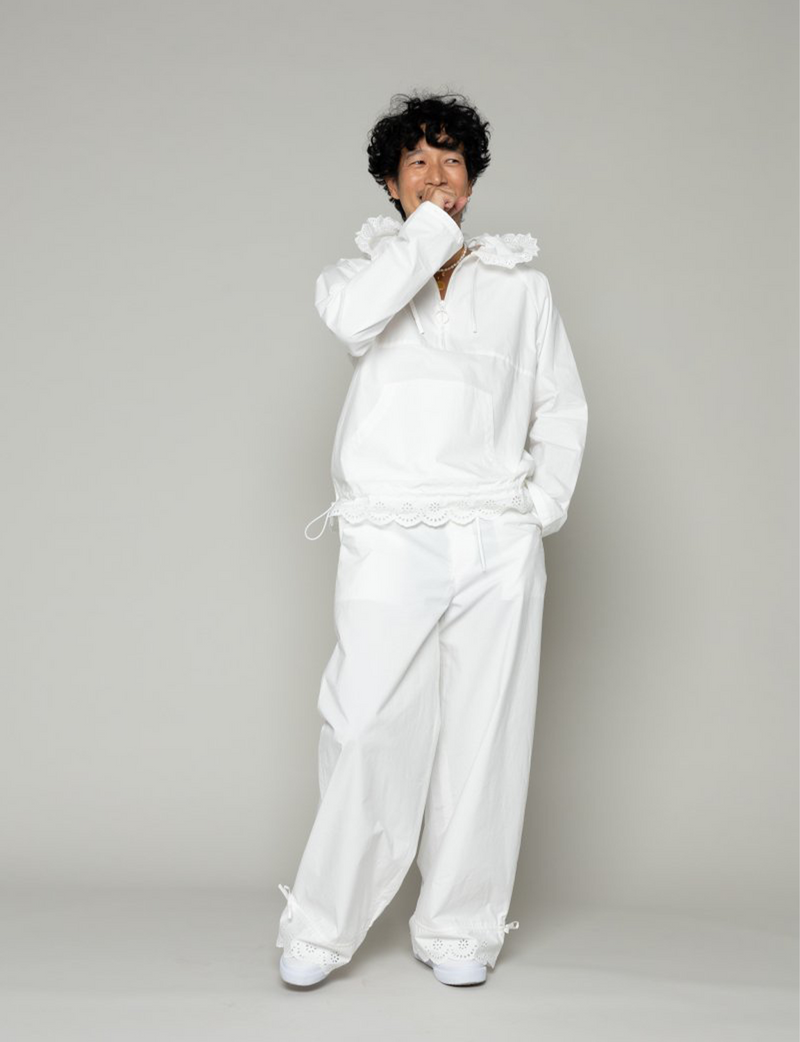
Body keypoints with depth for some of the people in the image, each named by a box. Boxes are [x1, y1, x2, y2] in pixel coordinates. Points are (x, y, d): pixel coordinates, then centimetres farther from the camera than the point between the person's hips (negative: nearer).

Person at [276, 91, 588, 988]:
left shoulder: (521, 283, 18)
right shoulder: (367, 266, 13)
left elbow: (562, 405, 18)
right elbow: (351, 315, -13)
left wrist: (546, 502, 4)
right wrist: (430, 232, -3)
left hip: (498, 543, 2)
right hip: (390, 537, -2)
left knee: (483, 735, 2)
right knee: (367, 731, -7)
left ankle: (460, 929, 13)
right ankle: (320, 926, 7)